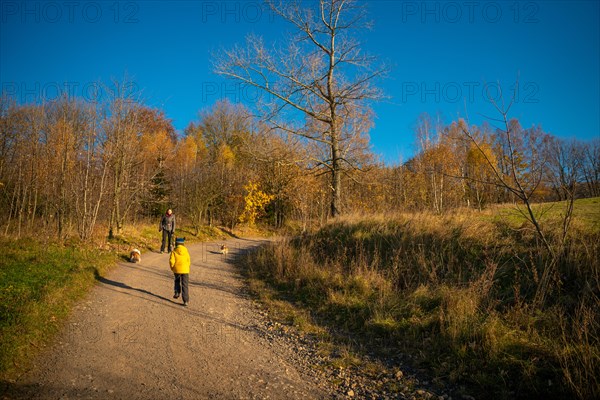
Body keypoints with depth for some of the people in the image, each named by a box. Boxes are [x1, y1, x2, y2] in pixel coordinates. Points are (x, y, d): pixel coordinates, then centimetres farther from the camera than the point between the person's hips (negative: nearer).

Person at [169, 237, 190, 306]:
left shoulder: (174, 251, -5)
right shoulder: (186, 251, 0)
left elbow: (171, 261, -10)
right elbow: (188, 261, 2)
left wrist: (172, 268, 8)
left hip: (177, 270, 0)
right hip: (185, 270, 0)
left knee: (177, 281, 31)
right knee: (185, 285, 1)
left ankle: (177, 293, 24)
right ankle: (186, 301, -5)